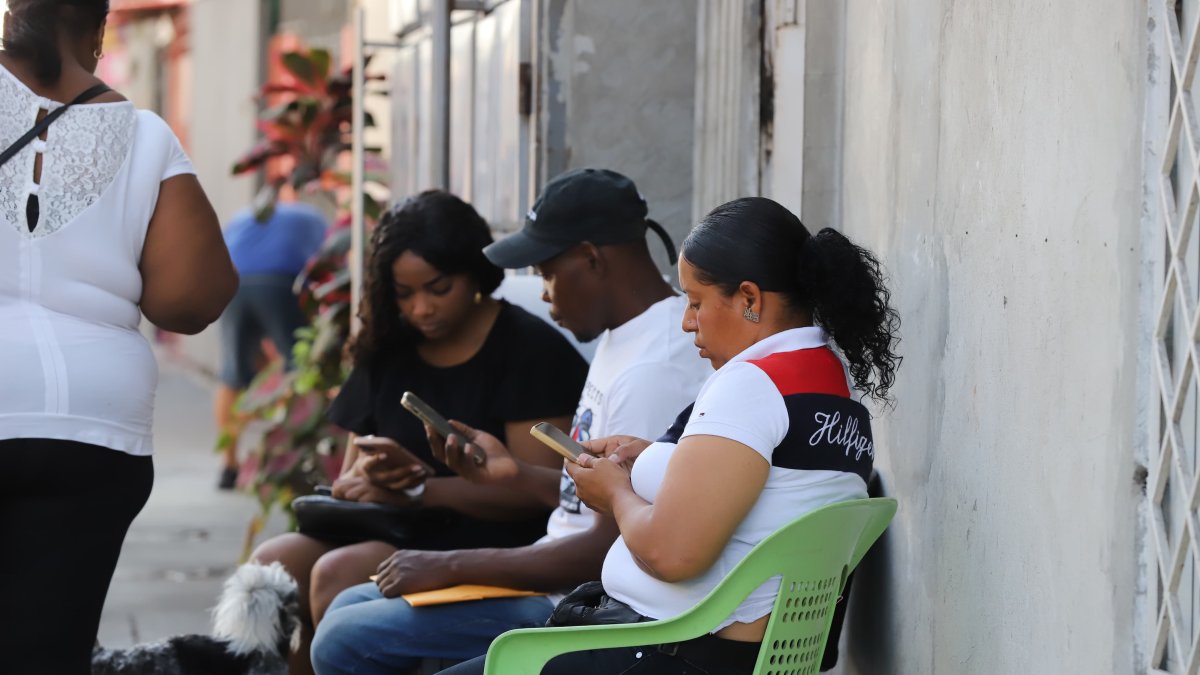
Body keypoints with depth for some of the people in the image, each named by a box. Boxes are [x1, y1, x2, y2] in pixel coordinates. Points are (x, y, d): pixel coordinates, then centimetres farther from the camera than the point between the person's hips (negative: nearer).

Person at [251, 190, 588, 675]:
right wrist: (366, 479, -9)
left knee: (338, 573, -29)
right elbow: (347, 479, 17)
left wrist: (420, 490, -20)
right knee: (274, 562, -20)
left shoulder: (530, 349, -3)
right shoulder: (389, 353, 17)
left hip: (491, 544, -7)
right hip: (397, 532, 7)